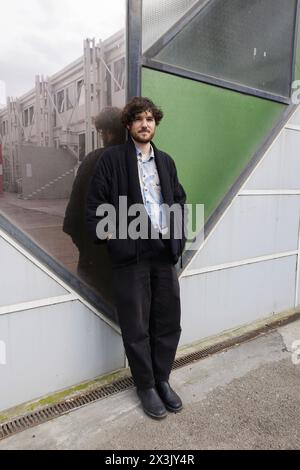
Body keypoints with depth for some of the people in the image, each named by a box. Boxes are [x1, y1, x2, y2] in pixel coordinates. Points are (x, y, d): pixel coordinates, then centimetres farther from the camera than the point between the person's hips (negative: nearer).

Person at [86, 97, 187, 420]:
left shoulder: (165, 161, 15)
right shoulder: (112, 159, 1)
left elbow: (179, 199, 17)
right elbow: (95, 205, -2)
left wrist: (178, 238, 6)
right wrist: (109, 238, -10)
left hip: (164, 251, 5)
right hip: (131, 253, -4)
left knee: (168, 321, 11)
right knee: (136, 326, 7)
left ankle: (162, 379, 31)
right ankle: (146, 386, 26)